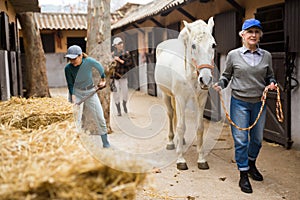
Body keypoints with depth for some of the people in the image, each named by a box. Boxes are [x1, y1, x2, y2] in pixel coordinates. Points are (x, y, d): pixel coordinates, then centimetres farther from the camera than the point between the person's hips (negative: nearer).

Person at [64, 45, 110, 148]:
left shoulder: (89, 61, -22)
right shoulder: (68, 68, -18)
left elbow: (100, 67, -2)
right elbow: (70, 84, -9)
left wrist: (103, 80, 9)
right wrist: (73, 97, -22)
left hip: (90, 91, 0)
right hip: (76, 92, 0)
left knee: (99, 117, 1)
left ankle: (105, 142, 13)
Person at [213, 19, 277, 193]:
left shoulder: (266, 56, 2)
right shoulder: (233, 55, -4)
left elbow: (269, 76, 13)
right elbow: (226, 75, 5)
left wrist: (272, 84, -8)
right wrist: (220, 84, -14)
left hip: (259, 102, 3)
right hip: (240, 102, -3)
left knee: (257, 138, 15)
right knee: (241, 139, 0)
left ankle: (251, 164, 42)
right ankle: (244, 174, 16)